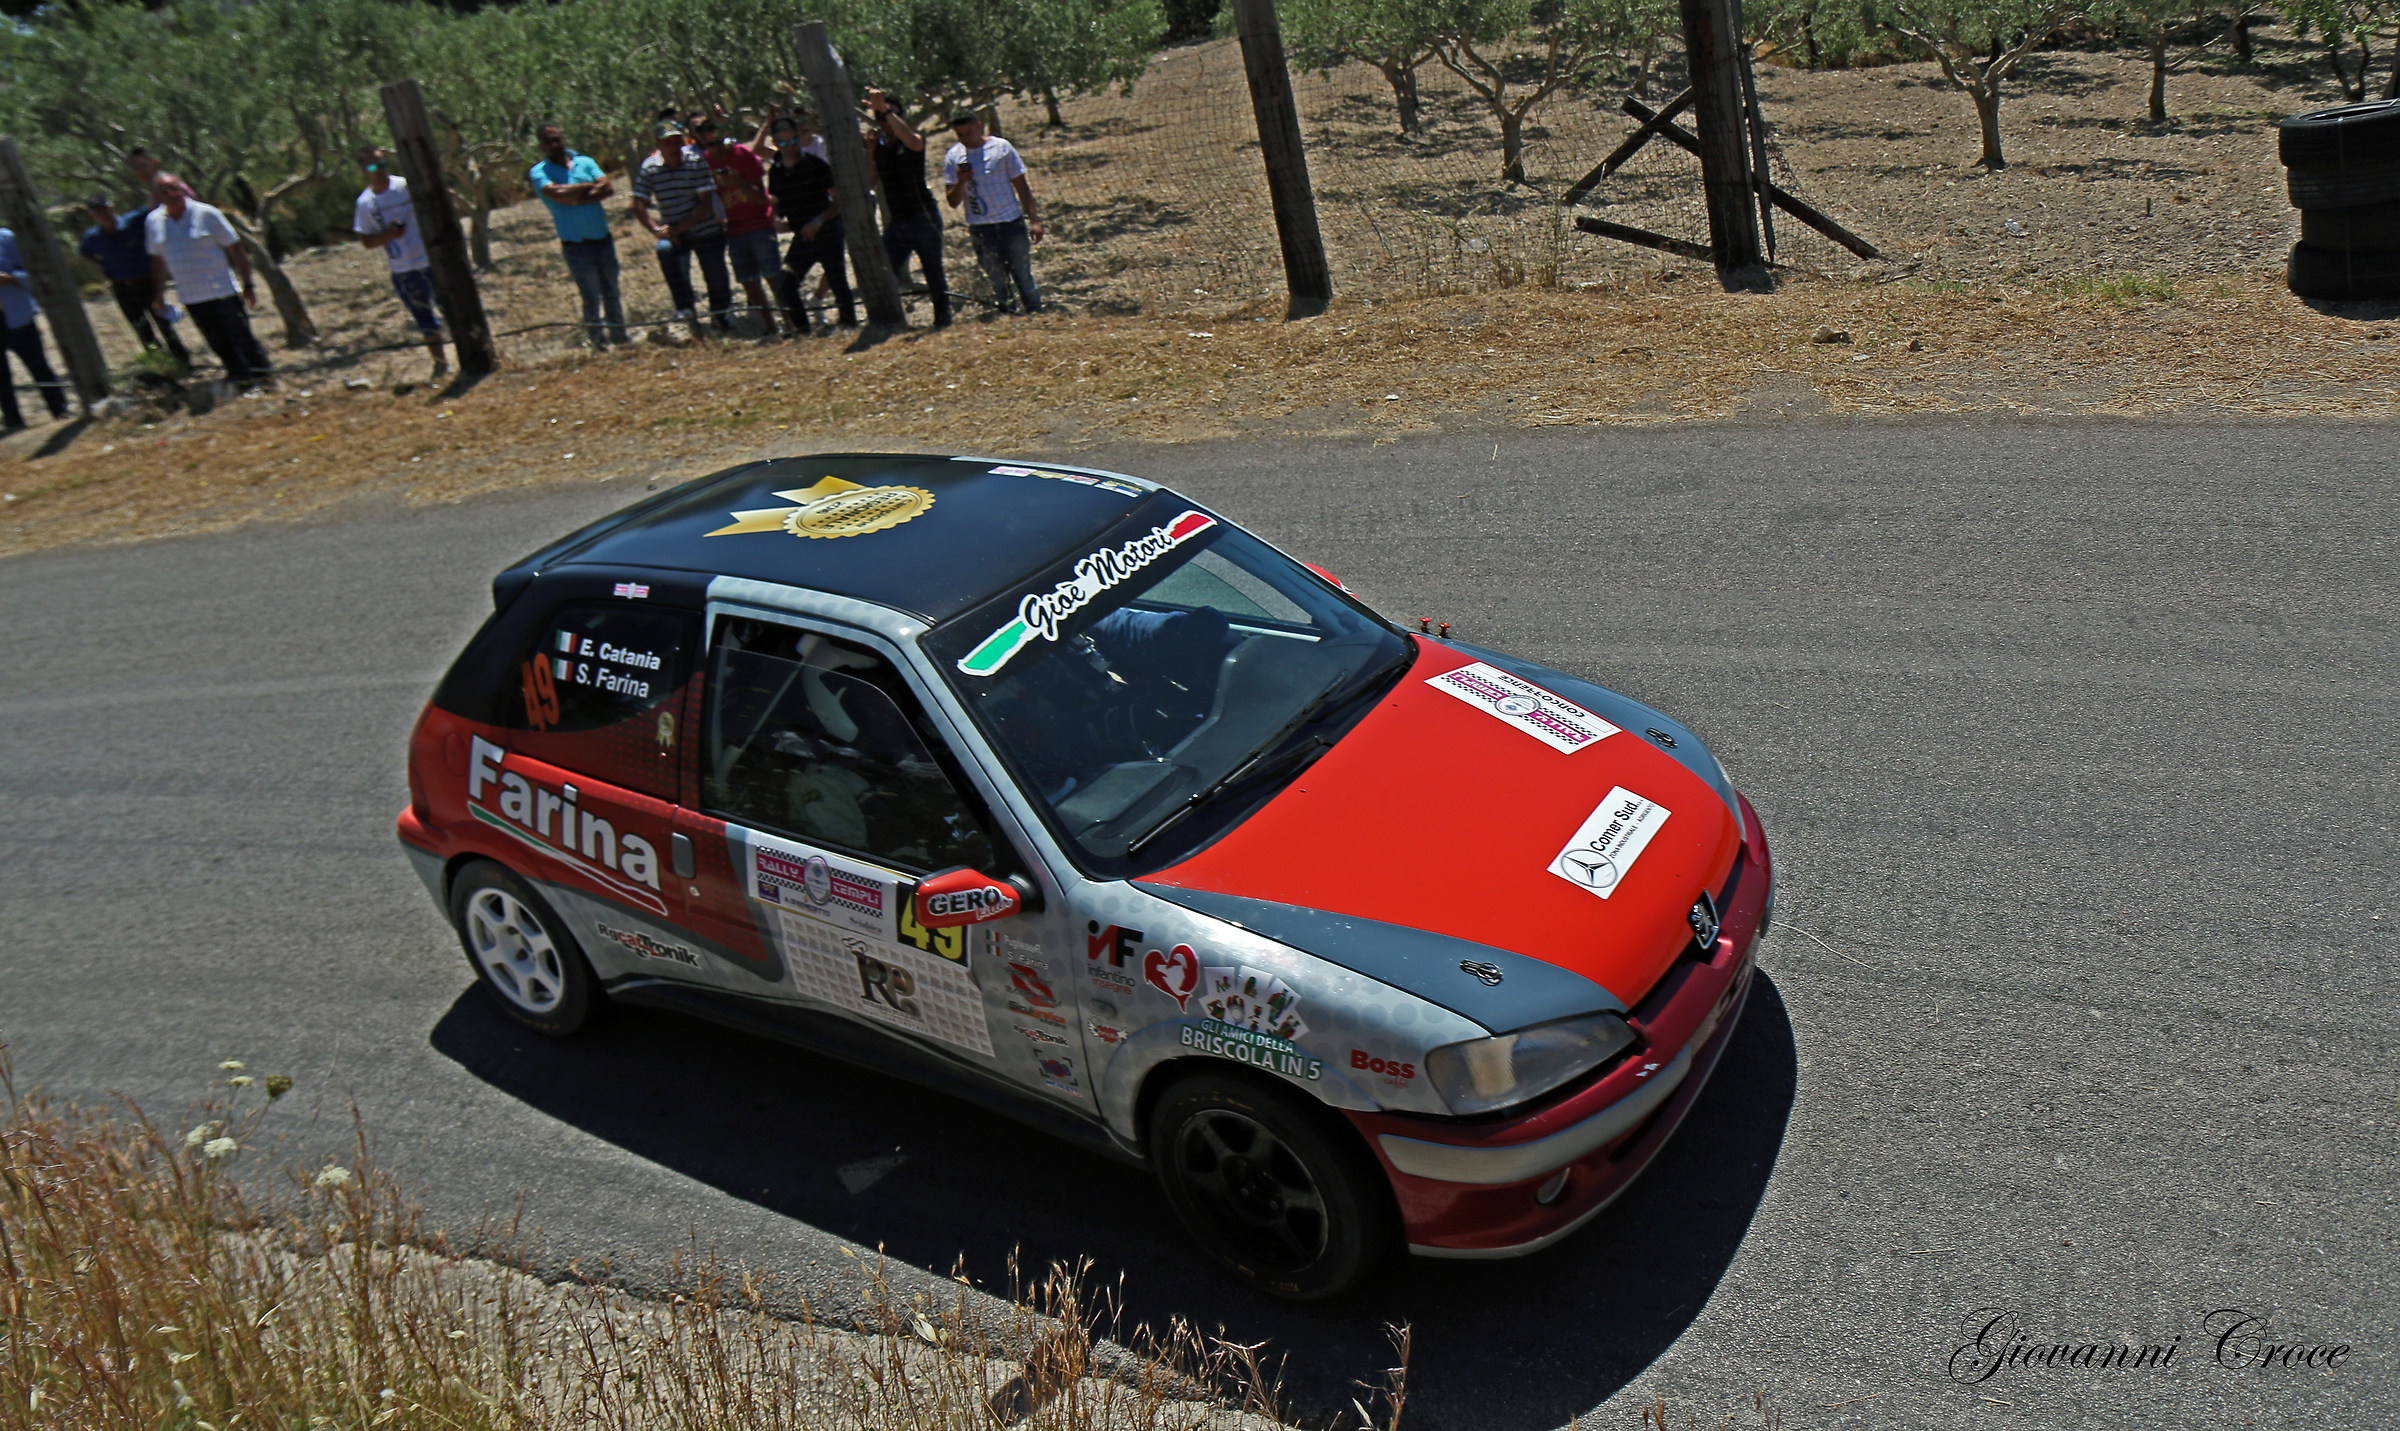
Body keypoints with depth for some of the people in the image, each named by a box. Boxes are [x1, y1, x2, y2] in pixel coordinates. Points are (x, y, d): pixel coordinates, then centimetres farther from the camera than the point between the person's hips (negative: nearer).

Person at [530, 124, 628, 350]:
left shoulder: (586, 162, 9)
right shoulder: (540, 172, -1)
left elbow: (608, 187, -6)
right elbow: (557, 194, -20)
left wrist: (577, 198, -16)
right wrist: (590, 186, -8)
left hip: (603, 239, 4)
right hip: (576, 244, -4)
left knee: (612, 292, 13)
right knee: (591, 297, 0)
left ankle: (619, 336, 25)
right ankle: (599, 343, 10)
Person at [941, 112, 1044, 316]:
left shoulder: (1001, 148, -1)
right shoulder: (953, 157, 3)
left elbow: (1021, 187, 5)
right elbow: (953, 202, 4)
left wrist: (1033, 219, -1)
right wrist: (960, 182, -15)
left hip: (1012, 223, -1)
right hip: (980, 229, 1)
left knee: (1024, 277, 0)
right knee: (998, 282, 5)